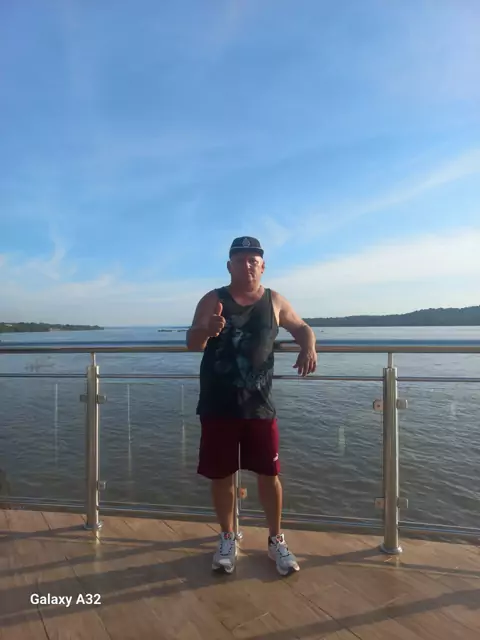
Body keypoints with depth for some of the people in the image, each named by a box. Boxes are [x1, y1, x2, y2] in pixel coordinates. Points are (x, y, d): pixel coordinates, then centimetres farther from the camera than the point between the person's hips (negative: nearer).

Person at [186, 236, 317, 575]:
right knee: (222, 474, 10)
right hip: (218, 406, -1)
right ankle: (227, 539, 31)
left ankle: (277, 540, 29)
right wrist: (208, 331, -34)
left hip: (259, 405, 1)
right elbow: (192, 343, -10)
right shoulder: (212, 300, -1)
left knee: (269, 473, 9)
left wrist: (309, 349, -5)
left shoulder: (275, 302, 4)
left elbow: (302, 328, 18)